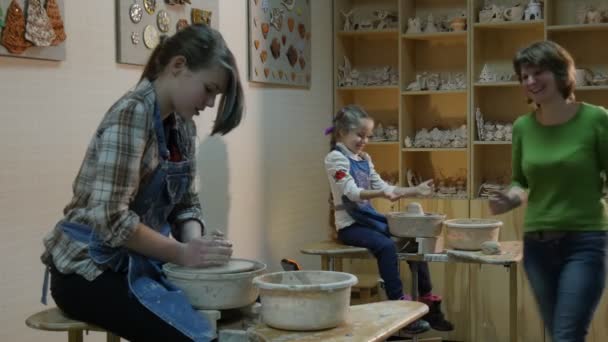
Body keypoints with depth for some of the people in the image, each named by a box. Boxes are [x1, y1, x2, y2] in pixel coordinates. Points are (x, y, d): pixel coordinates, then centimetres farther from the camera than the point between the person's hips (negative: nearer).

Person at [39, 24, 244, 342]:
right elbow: (111, 217, -25)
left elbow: (185, 203, 10)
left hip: (138, 264, 8)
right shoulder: (132, 113, -19)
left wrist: (197, 246, -9)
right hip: (90, 268, -8)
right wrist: (182, 253, -20)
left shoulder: (182, 126, 7)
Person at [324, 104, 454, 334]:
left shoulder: (364, 159, 15)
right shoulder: (336, 158, -10)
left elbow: (383, 187, 15)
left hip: (369, 218, 8)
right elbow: (352, 192, -22)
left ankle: (427, 302, 4)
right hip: (349, 224, -8)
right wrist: (380, 194, -38)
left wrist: (414, 190, 5)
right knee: (386, 245, -32)